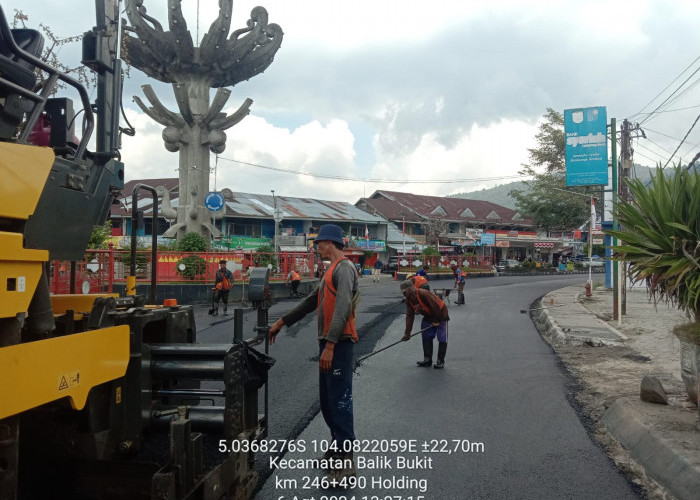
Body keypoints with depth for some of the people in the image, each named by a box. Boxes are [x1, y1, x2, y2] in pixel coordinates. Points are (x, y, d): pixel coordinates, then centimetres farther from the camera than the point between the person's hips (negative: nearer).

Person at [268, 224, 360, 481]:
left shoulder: (344, 268, -12)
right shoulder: (331, 270, 19)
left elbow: (343, 308, -22)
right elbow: (311, 301, 25)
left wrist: (330, 345, -26)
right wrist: (282, 322, 26)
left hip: (338, 344, -10)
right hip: (328, 343, 10)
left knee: (339, 401, -6)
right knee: (327, 400, 16)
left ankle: (346, 462, 0)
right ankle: (337, 447, 30)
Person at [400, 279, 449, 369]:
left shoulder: (423, 294, -32)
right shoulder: (408, 300, -5)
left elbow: (436, 307, -29)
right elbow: (409, 316, -4)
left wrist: (436, 321, -18)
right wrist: (407, 333, -9)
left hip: (440, 315, -8)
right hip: (428, 316, 8)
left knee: (442, 339, -6)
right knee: (426, 337, 6)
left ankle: (440, 361, 2)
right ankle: (427, 359, 16)